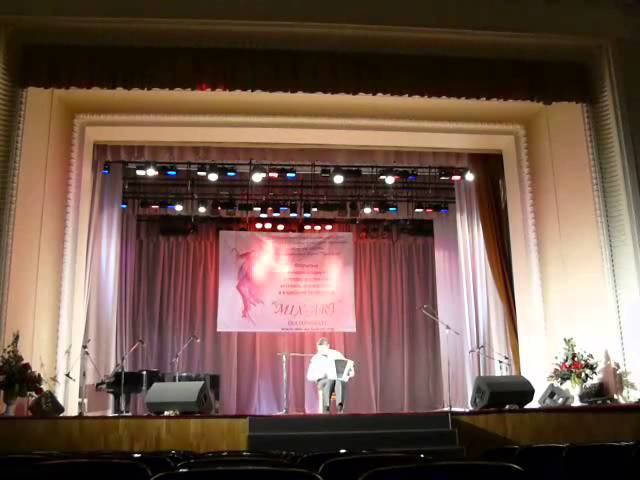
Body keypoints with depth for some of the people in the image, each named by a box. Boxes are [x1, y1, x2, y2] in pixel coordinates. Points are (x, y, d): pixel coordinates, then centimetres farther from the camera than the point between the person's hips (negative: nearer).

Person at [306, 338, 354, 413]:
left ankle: (340, 405, -58)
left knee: (340, 382, -37)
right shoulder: (315, 358, 10)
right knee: (329, 382, -38)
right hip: (323, 381, -1)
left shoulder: (336, 354, 13)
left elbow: (347, 366, 9)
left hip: (339, 379, 1)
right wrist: (319, 375, -17)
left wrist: (351, 372, -14)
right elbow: (309, 376, 4)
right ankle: (326, 407, -52)